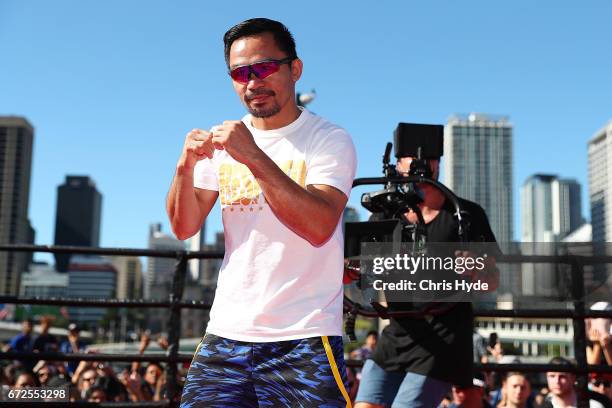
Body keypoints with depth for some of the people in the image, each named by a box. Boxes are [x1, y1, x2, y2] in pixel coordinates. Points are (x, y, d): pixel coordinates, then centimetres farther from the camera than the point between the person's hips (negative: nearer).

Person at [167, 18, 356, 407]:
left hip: (304, 336, -4)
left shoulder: (330, 139, -5)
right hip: (226, 333, 4)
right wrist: (187, 165, -12)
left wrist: (254, 157, -26)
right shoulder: (222, 140, 9)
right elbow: (185, 227, 6)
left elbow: (320, 226, -21)